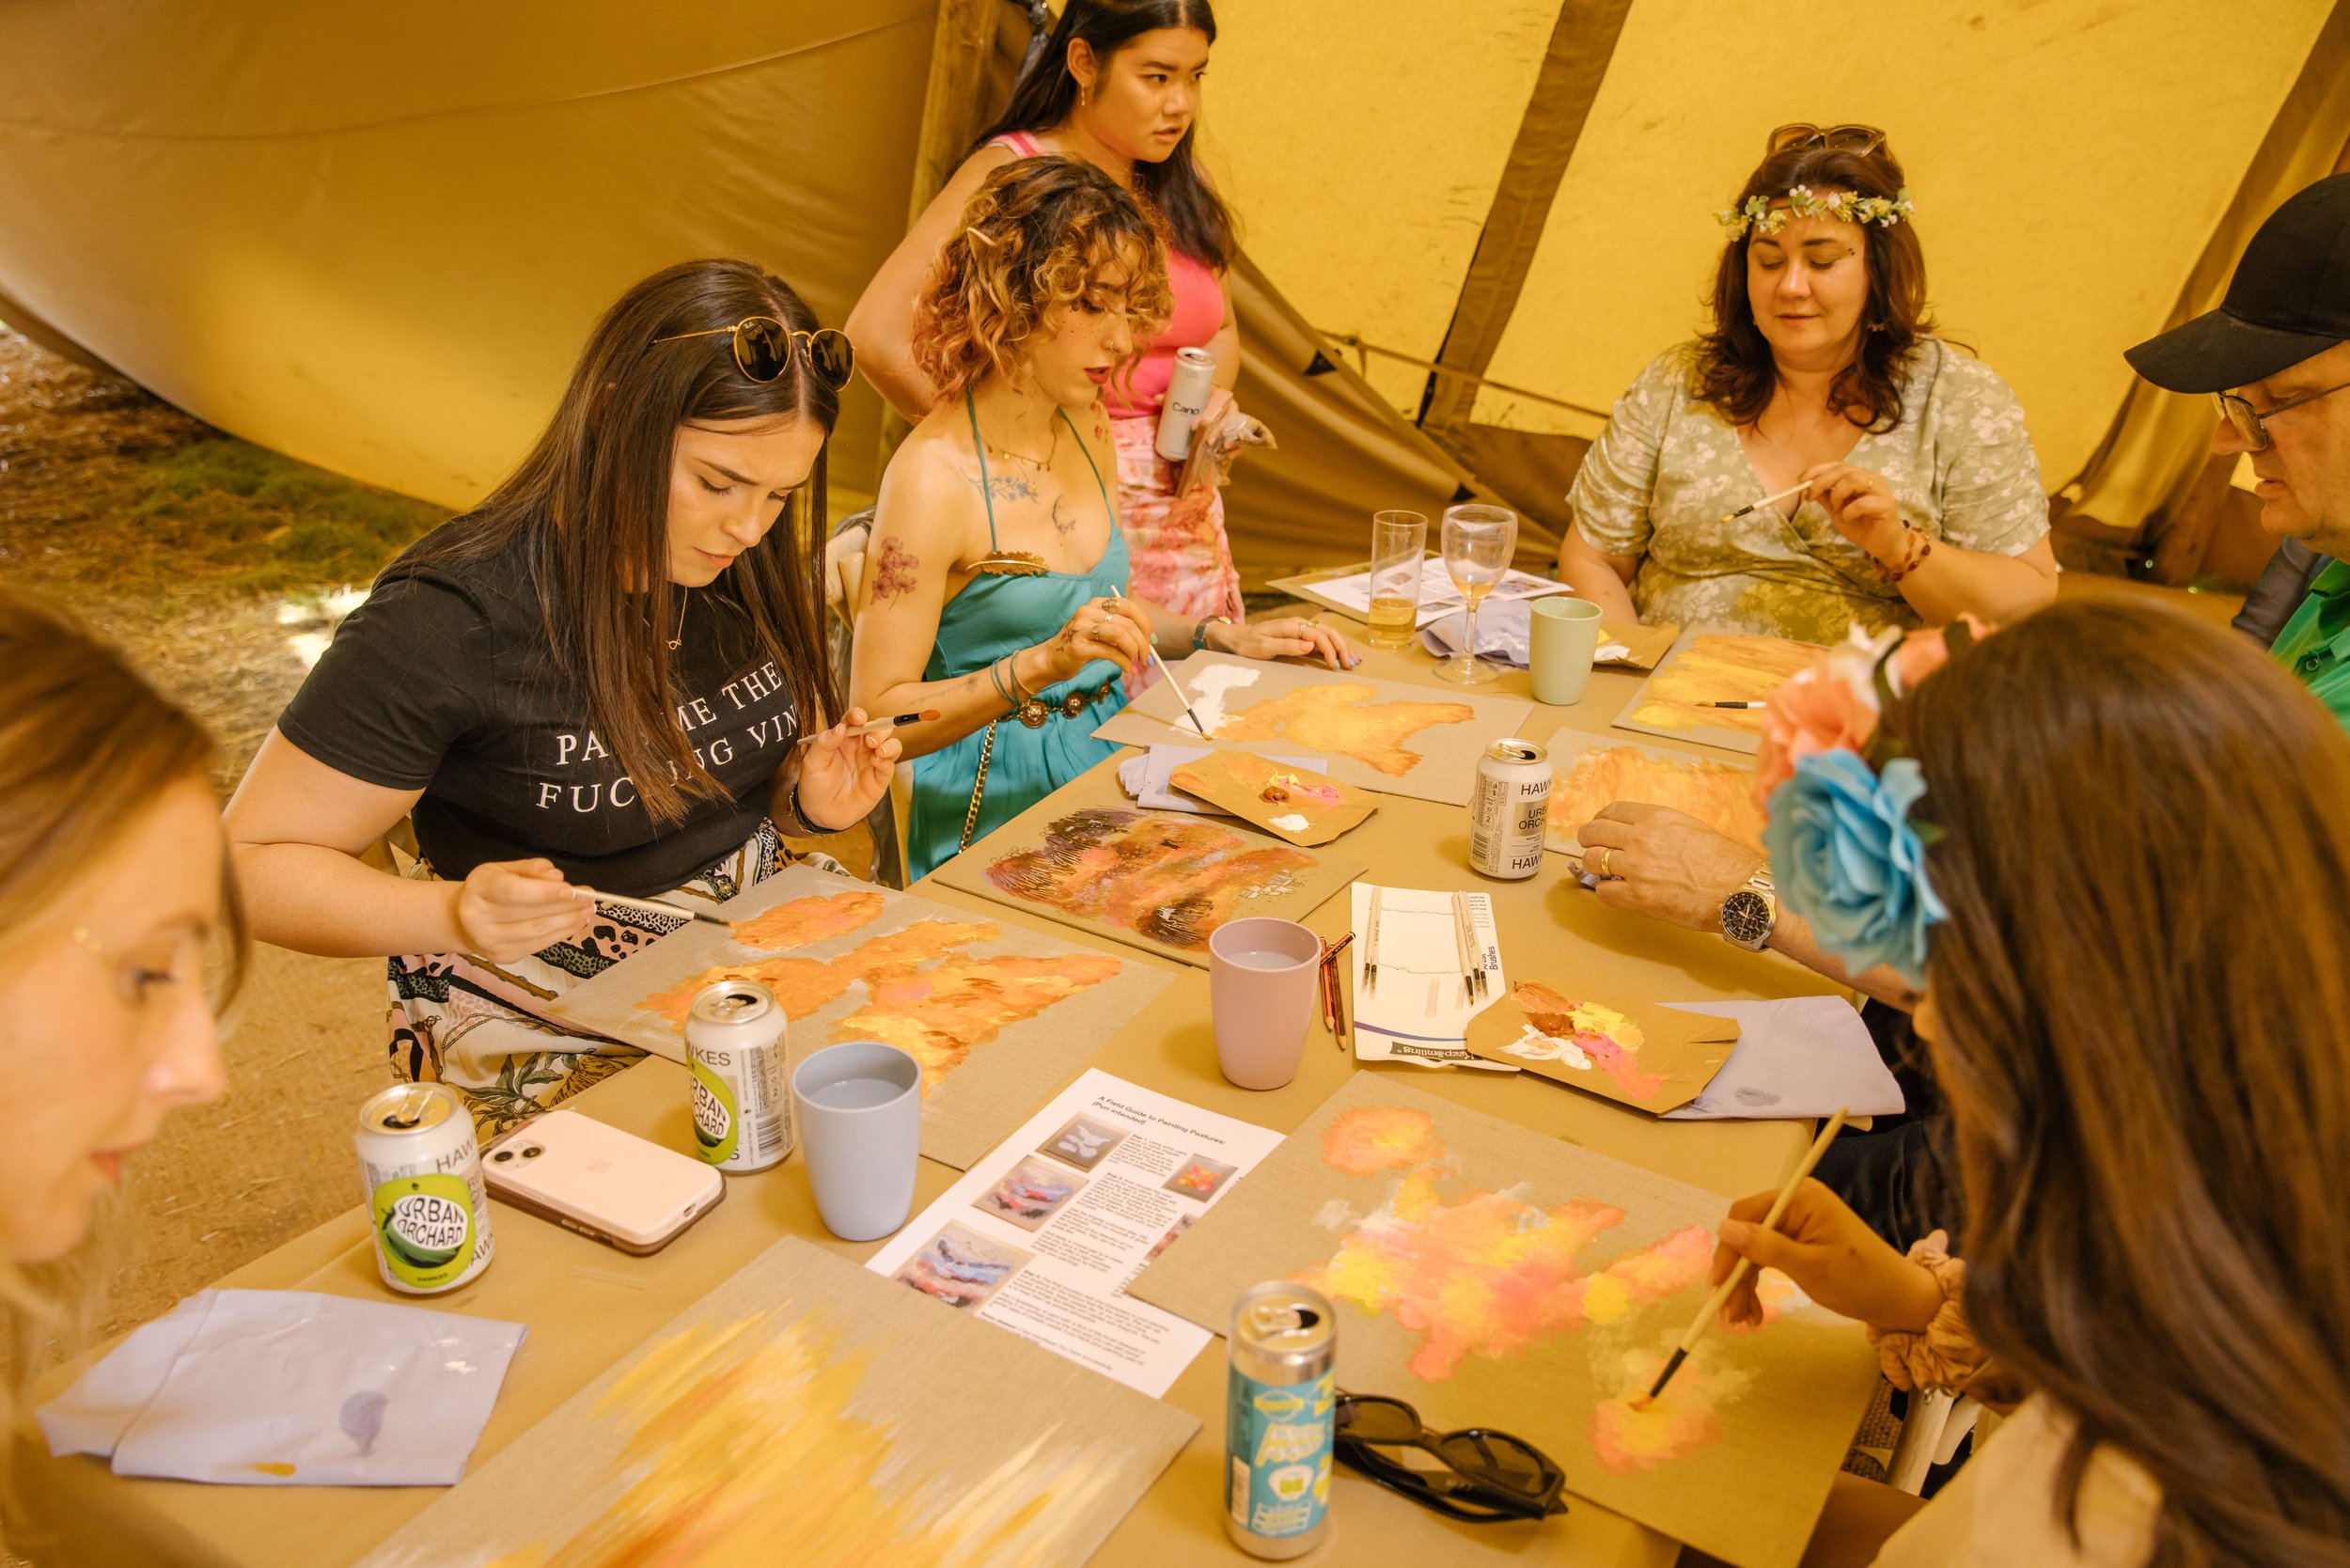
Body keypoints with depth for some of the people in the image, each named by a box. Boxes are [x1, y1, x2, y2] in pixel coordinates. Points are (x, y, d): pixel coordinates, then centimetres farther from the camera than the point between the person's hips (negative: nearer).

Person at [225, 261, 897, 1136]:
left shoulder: (746, 572, 1)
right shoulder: (451, 618, -19)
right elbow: (251, 865, -13)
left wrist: (811, 800, -6)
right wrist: (453, 915, -31)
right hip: (549, 1043, -6)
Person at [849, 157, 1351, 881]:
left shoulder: (1087, 426, 7)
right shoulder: (933, 478, -18)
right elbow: (880, 715, -18)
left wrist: (1220, 634, 9)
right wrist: (1043, 665, -29)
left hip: (1107, 760, 7)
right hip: (998, 810, -7)